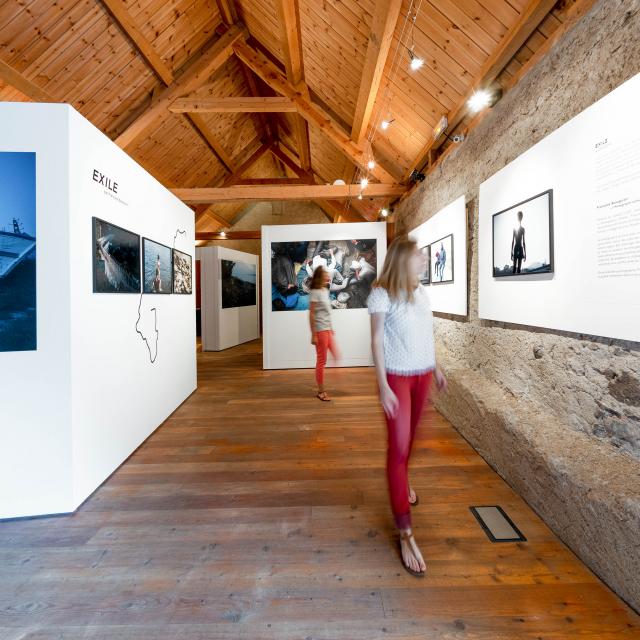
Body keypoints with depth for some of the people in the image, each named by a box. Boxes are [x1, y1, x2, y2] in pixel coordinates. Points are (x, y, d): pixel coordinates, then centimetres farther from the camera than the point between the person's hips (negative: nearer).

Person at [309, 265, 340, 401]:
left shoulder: (325, 290, 11)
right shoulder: (315, 292, -13)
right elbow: (311, 314, -15)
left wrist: (331, 328, 17)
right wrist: (313, 335, -17)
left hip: (328, 329, 8)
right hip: (320, 330, -8)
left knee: (336, 356, 12)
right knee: (322, 361, 0)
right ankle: (321, 391, 13)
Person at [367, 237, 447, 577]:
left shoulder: (421, 291, 6)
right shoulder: (381, 294, -13)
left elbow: (427, 333, 14)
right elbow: (376, 339, -14)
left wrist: (436, 368, 16)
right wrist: (383, 386, -17)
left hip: (422, 374, 6)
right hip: (397, 376, -6)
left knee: (409, 438, 19)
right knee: (398, 446, -4)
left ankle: (401, 482, 47)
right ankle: (405, 533, 5)